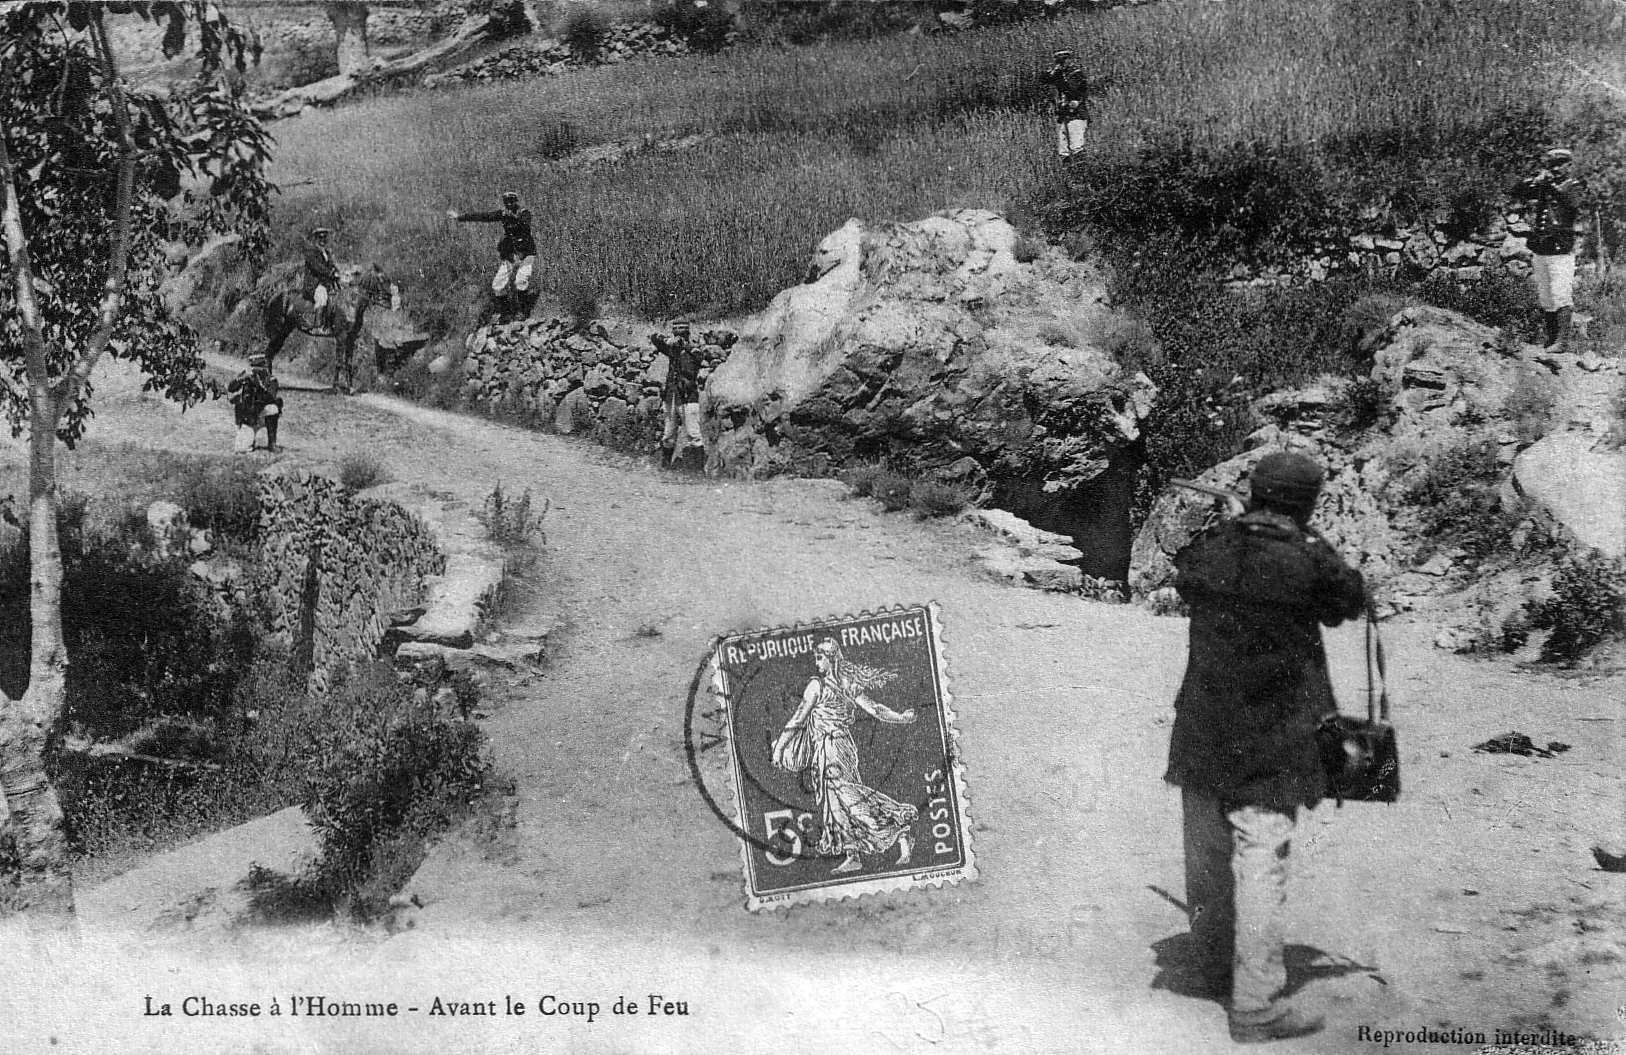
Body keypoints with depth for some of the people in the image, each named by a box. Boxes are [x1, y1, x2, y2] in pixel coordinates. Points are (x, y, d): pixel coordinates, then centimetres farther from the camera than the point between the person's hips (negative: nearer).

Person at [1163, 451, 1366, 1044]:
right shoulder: (1310, 561, -14)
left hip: (1201, 731, 5)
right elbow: (1349, 603, 4)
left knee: (1207, 856, 18)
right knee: (1260, 863, -2)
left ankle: (1216, 966, 37)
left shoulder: (1206, 551, -2)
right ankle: (1255, 1004, 0)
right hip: (1271, 742, -5)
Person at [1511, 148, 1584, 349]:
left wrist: (1553, 185, -24)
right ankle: (1547, 339, 19)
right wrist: (1534, 180, -14)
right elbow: (1516, 193, 0)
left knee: (1561, 297, -12)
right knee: (1544, 299, 12)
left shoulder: (1572, 185, 0)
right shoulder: (1539, 186, 12)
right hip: (1539, 251, 6)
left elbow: (1572, 202, -20)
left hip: (1561, 251, -6)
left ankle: (1562, 340, -14)